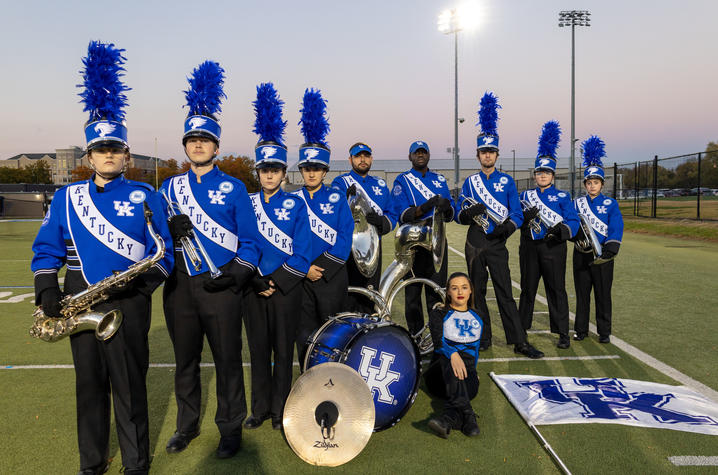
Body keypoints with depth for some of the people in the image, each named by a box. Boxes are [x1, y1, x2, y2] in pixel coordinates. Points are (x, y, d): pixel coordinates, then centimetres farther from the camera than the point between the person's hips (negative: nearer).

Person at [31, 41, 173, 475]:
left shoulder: (145, 196, -1)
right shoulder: (67, 197, 8)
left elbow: (163, 251, -3)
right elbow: (47, 248, 7)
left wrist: (141, 280, -19)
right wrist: (47, 290, -7)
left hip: (128, 305, -3)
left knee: (130, 387, 4)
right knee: (90, 385, 15)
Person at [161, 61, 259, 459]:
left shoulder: (233, 187, 0)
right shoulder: (169, 187, 8)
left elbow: (250, 241, -1)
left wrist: (234, 276, -14)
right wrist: (169, 229, -13)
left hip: (220, 287, -3)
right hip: (179, 287, 3)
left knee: (227, 360, 6)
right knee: (185, 360, 15)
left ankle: (231, 428, 23)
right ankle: (187, 425, 33)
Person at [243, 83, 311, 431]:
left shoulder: (295, 205, -2)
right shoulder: (246, 204, 4)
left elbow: (302, 252, -6)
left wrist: (276, 282, -12)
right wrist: (256, 282, -8)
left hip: (286, 287, -2)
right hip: (253, 288, 2)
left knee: (283, 351, 8)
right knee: (258, 350, 11)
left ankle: (280, 409, 23)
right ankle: (260, 408, 26)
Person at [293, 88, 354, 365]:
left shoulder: (337, 199, 1)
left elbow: (345, 239, -6)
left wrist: (321, 266, -14)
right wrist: (304, 268, -11)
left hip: (332, 277, -1)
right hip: (301, 278, 1)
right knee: (304, 338, 8)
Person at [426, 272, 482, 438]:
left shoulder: (477, 317, 24)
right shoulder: (438, 314, 10)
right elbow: (438, 341, -9)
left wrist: (472, 369, 11)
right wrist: (453, 354, -30)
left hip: (468, 365, 3)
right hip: (444, 363, -3)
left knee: (472, 388, -36)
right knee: (449, 365, -41)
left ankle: (449, 418, -57)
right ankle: (467, 416, -57)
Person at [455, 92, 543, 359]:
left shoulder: (507, 181, 5)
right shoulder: (470, 182, 8)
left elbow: (517, 214, 1)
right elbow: (459, 215, 5)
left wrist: (507, 228, -20)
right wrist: (469, 212, -18)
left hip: (498, 243, -2)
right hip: (475, 243, 2)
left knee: (504, 292, -5)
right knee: (478, 291, 7)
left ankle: (519, 342, -2)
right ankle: (483, 338, 18)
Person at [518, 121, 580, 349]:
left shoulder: (562, 196, 4)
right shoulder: (526, 195, 11)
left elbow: (573, 221, -3)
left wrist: (560, 230, -23)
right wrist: (526, 216, -17)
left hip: (553, 247, -2)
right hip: (529, 247, 2)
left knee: (556, 289, -1)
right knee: (527, 289, 10)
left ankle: (562, 333, 7)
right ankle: (521, 328, 21)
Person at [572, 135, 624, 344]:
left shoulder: (611, 204, 1)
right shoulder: (577, 203, 7)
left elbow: (616, 227, -8)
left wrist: (611, 247, -22)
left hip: (602, 255, -1)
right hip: (581, 254, 2)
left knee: (603, 294, 5)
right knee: (582, 293, 8)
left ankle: (604, 332, 16)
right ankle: (581, 329, 19)